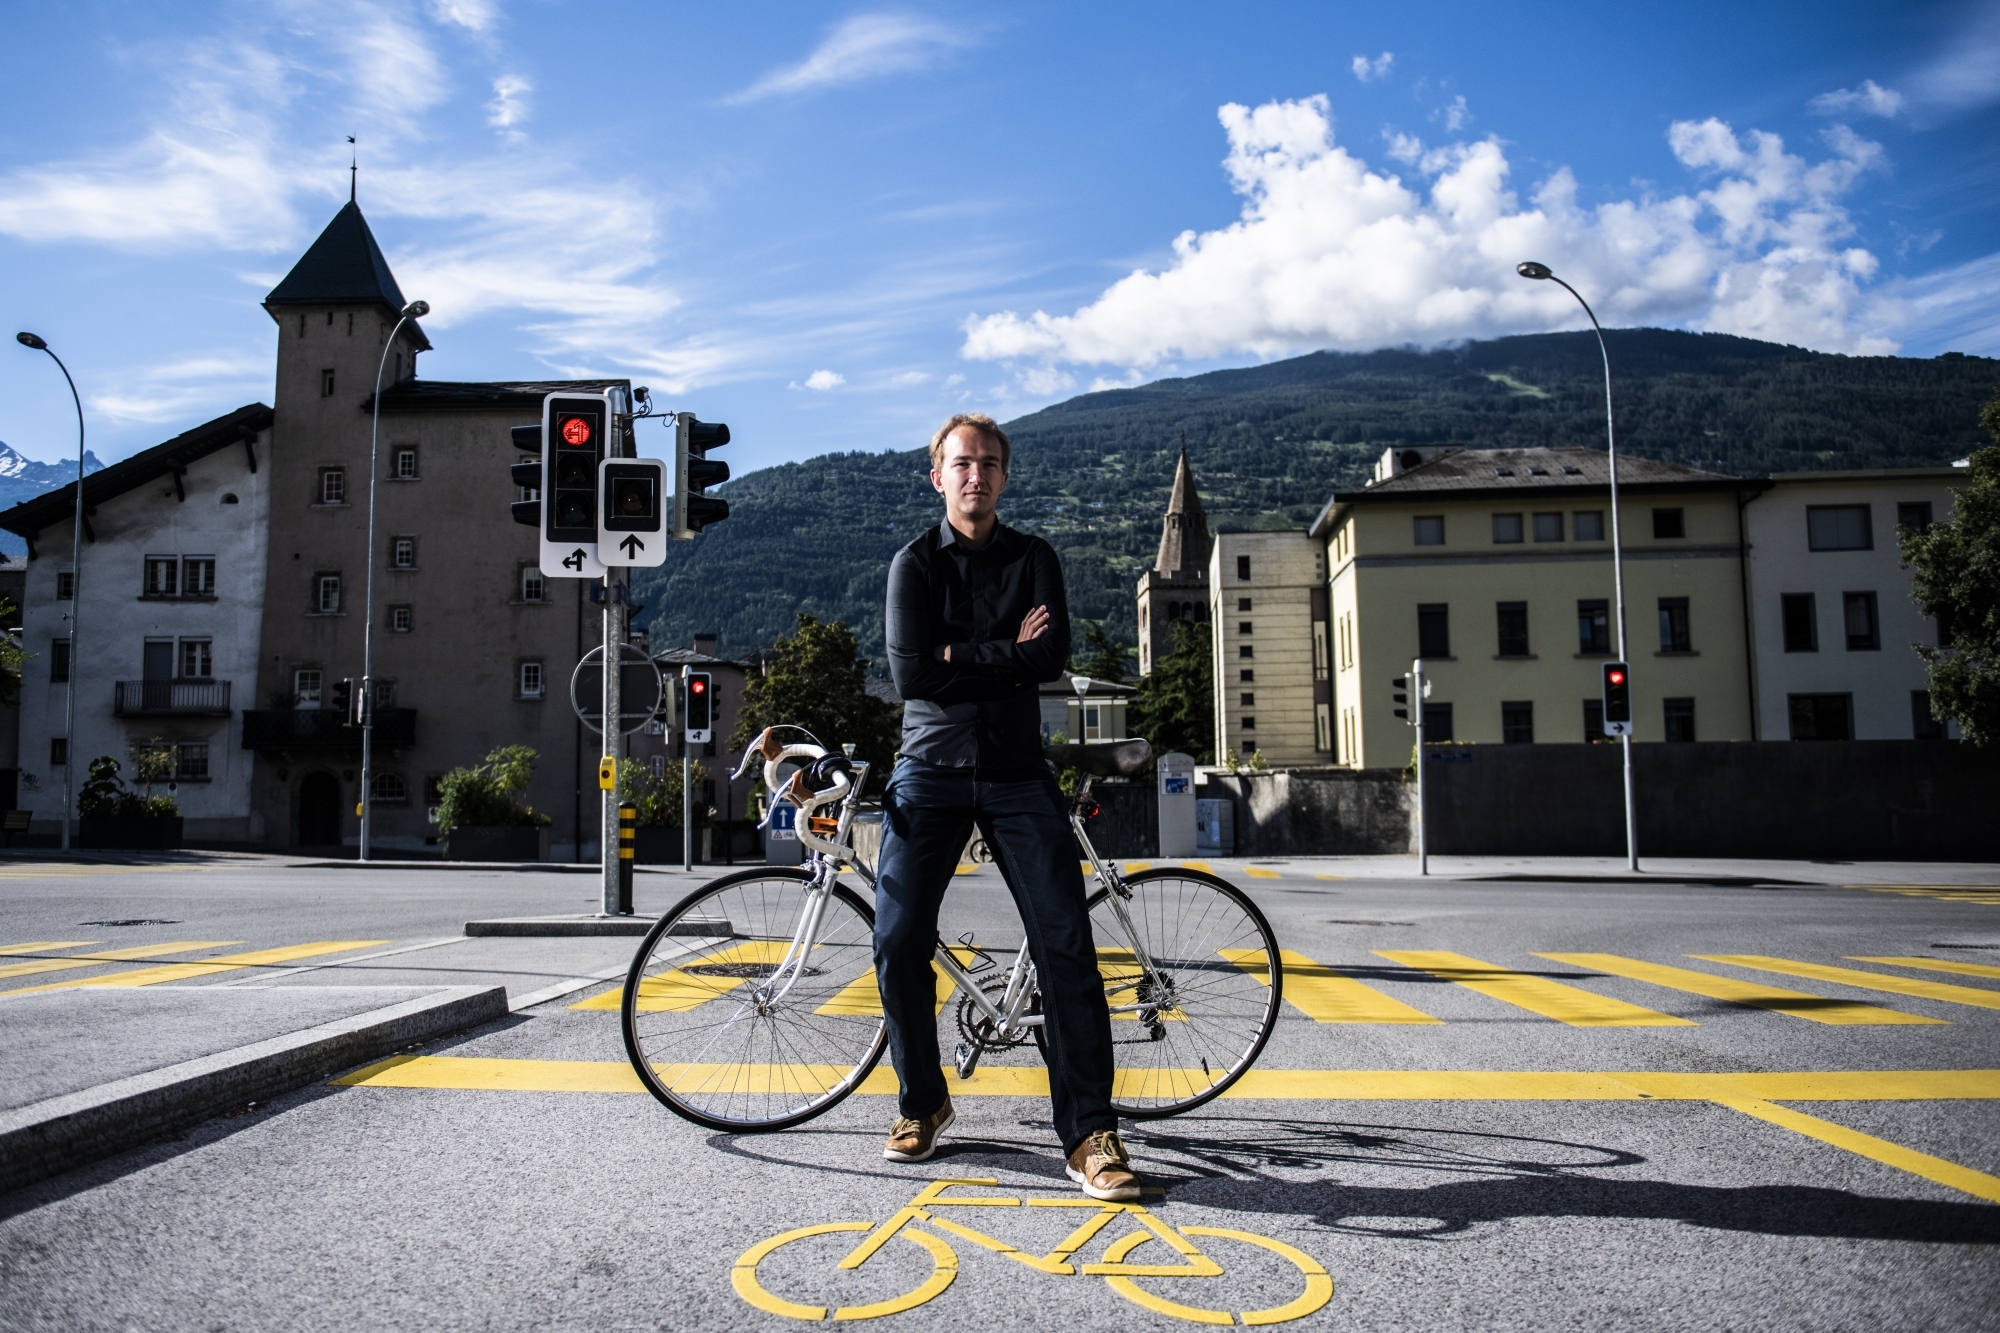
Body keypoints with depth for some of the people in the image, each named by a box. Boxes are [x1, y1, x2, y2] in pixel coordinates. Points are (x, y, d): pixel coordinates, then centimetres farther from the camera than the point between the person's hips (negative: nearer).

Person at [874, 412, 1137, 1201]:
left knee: (1066, 943, -9)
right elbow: (909, 672, -10)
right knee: (898, 941, -6)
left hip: (1017, 774, 0)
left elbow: (1051, 656, -8)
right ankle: (922, 1101, 17)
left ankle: (1090, 1133, -5)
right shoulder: (915, 564, 5)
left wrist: (958, 655, -10)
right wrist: (1006, 652, -7)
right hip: (930, 772, 0)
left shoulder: (1033, 559, 9)